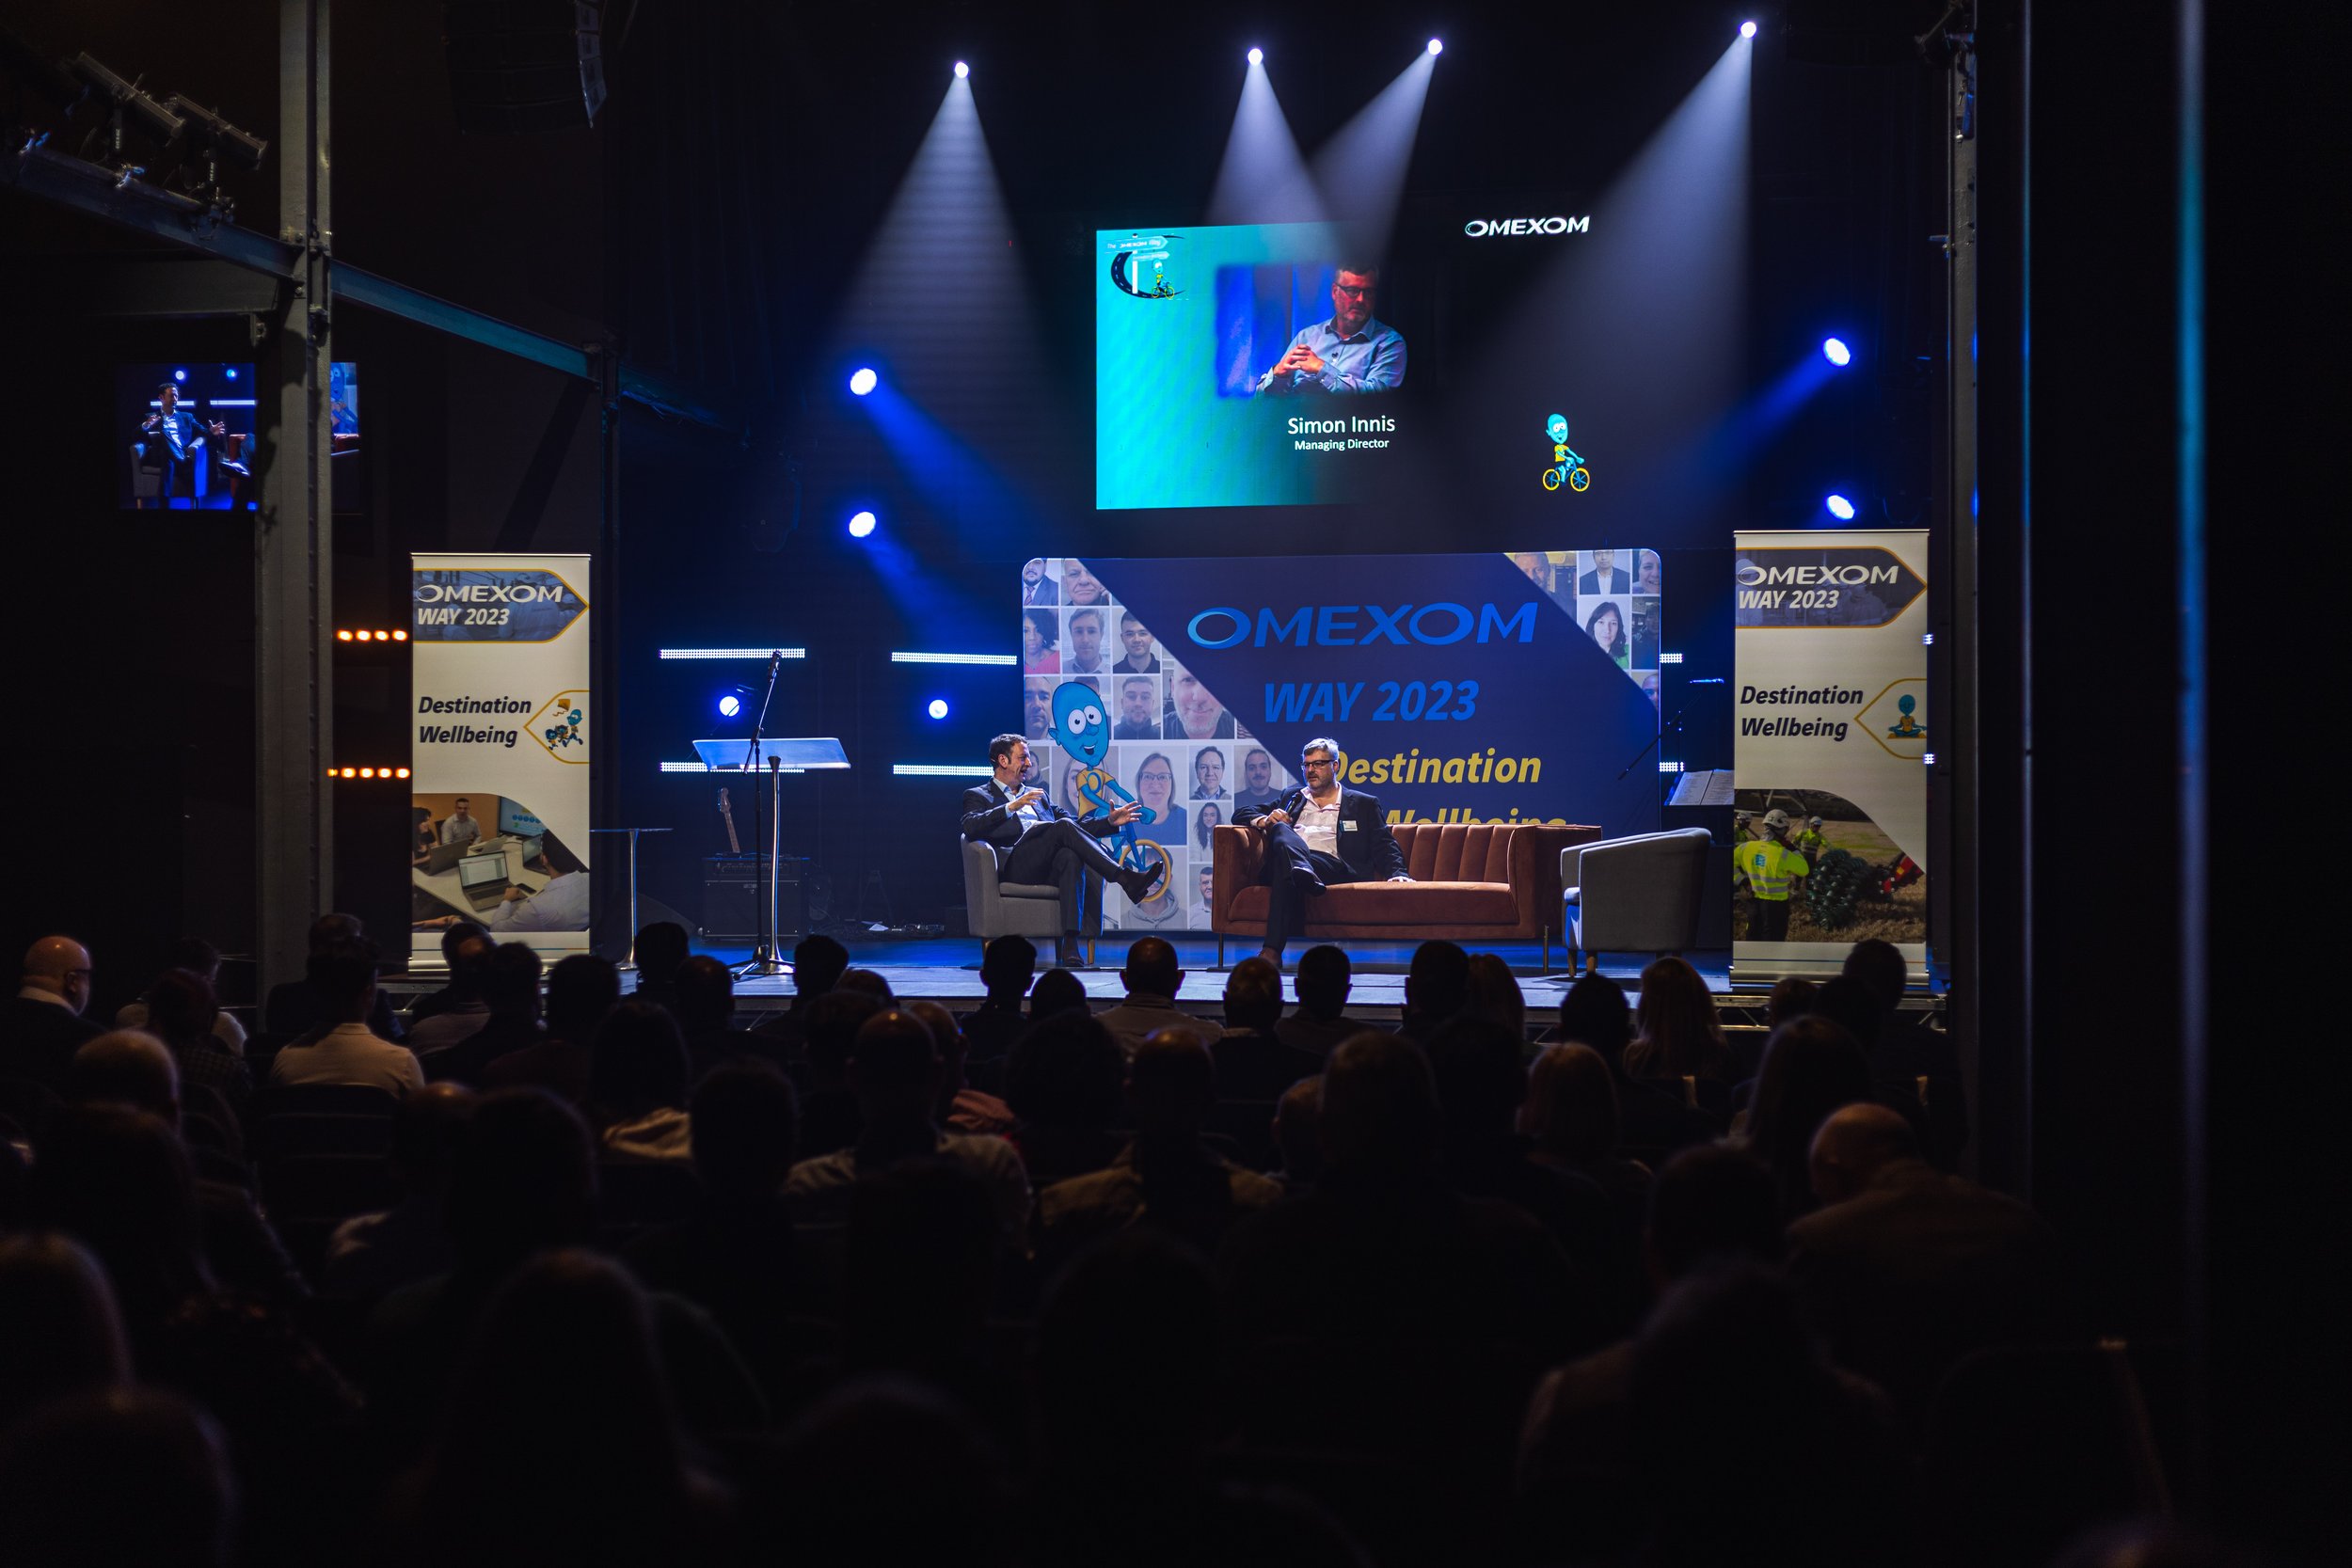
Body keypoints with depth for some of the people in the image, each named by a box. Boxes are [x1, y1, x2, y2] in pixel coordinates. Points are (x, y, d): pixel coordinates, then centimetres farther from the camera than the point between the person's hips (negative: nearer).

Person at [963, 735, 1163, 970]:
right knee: (1063, 827, -29)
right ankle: (1125, 879, -36)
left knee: (1070, 856, -35)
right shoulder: (978, 796, 18)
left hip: (1050, 867, 4)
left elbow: (1076, 826, 31)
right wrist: (1011, 807, -15)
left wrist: (1110, 821, 14)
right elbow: (970, 827, -5)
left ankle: (1069, 945, -45)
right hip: (1016, 866, -4)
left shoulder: (1037, 795, 35)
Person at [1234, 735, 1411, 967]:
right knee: (1280, 829, -34)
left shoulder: (1363, 804, 25)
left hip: (1335, 868, -2)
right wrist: (1263, 820, 5)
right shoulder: (1291, 798, 34)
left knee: (1286, 870, -38)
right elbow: (1241, 814, 31)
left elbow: (1384, 846, 15)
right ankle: (1304, 875, -63)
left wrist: (1397, 873, -8)